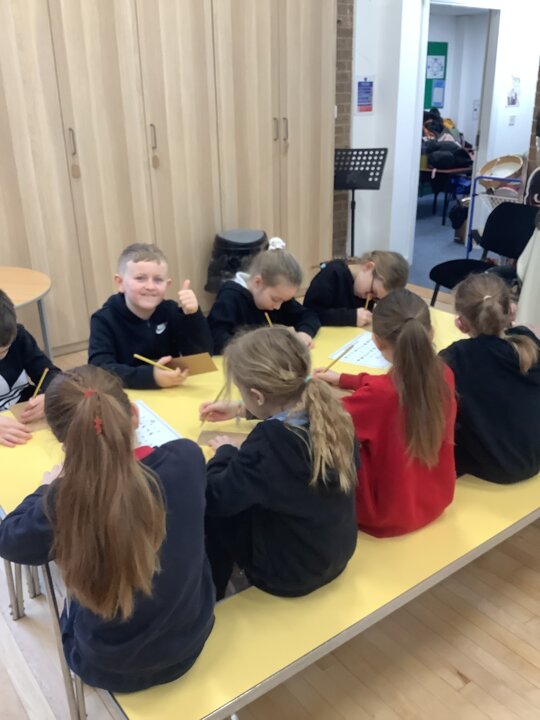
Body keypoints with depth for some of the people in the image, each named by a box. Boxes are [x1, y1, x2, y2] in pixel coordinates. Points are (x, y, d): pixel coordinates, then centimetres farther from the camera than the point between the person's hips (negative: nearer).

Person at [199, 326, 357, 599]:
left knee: (211, 513, 12)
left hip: (288, 572, -6)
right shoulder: (328, 412, -13)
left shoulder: (268, 441, -33)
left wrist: (224, 453, -4)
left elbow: (217, 498, -21)